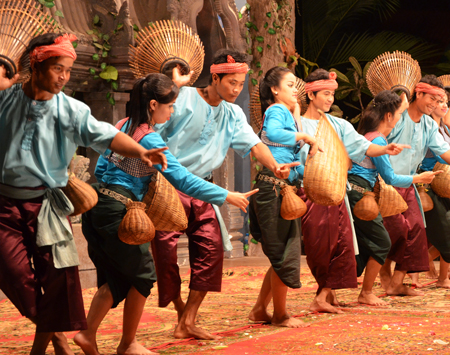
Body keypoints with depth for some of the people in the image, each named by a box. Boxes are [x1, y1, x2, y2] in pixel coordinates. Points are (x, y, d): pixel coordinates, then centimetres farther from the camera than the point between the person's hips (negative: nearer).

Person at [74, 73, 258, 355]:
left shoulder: (122, 127, 11)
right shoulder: (150, 139, -13)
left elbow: (101, 168, 18)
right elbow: (184, 180, -16)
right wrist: (227, 197, -11)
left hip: (98, 207, 8)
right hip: (118, 214, -8)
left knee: (114, 278, 14)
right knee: (143, 276, 8)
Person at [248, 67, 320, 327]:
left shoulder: (286, 112, 22)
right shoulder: (277, 110, -8)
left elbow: (293, 149, 16)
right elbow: (274, 133, -31)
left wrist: (296, 111, 18)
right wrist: (307, 137, -22)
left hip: (284, 189, 10)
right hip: (274, 188, -10)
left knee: (283, 255, 14)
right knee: (283, 254, -2)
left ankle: (260, 310, 22)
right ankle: (279, 315, 9)